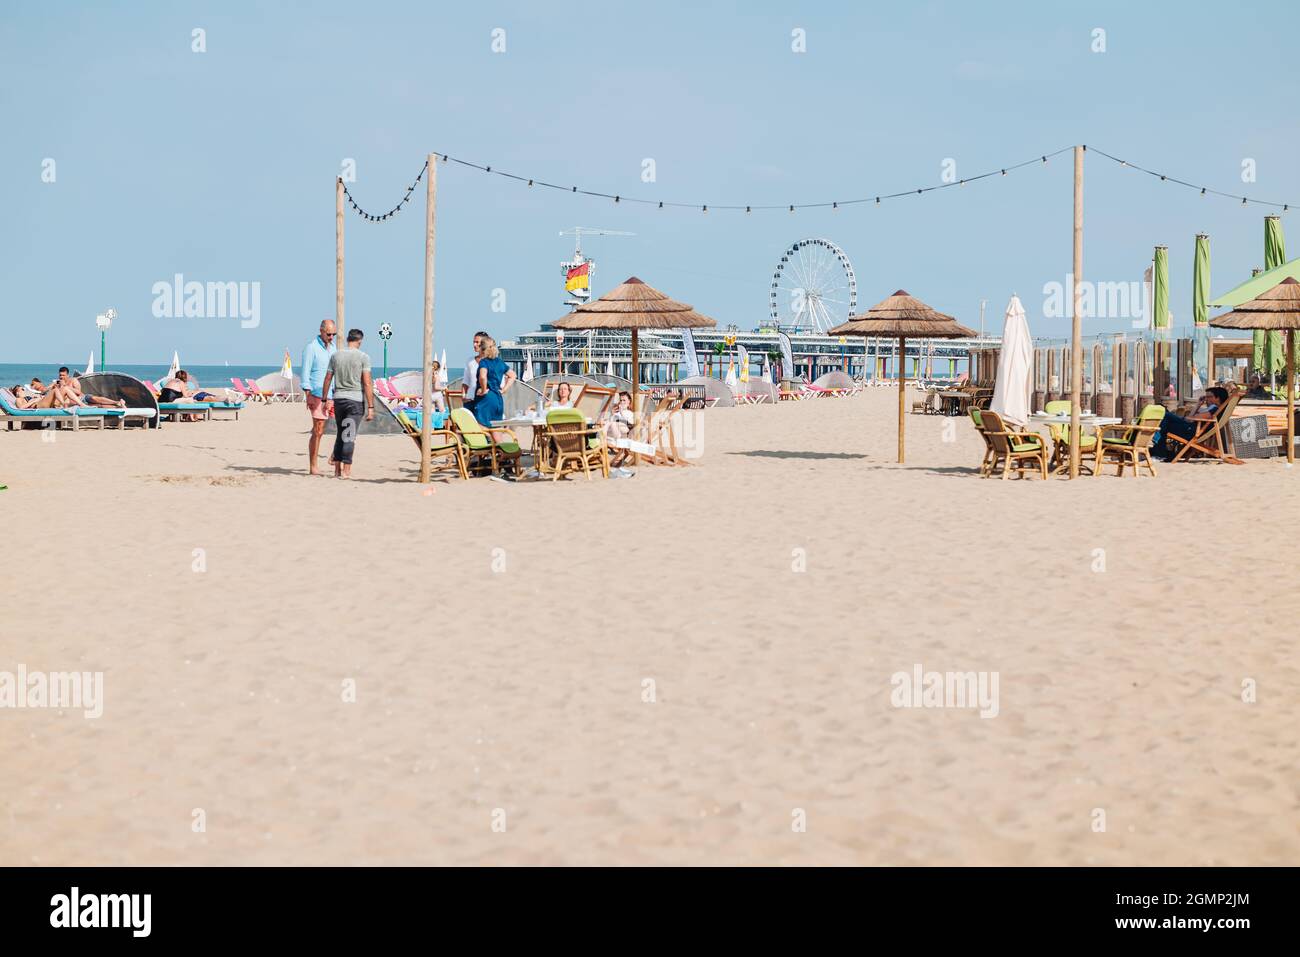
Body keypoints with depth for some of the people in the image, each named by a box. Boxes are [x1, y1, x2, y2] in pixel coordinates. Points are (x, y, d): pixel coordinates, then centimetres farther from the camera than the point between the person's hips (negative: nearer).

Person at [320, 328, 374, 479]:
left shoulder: (335, 356, 6)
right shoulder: (363, 357, -6)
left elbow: (327, 380, 7)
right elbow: (367, 384, -10)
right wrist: (370, 407, -9)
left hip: (338, 399, 4)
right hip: (355, 399, -4)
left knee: (340, 435, 14)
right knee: (350, 436, -2)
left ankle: (337, 470, 15)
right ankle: (346, 470, -4)